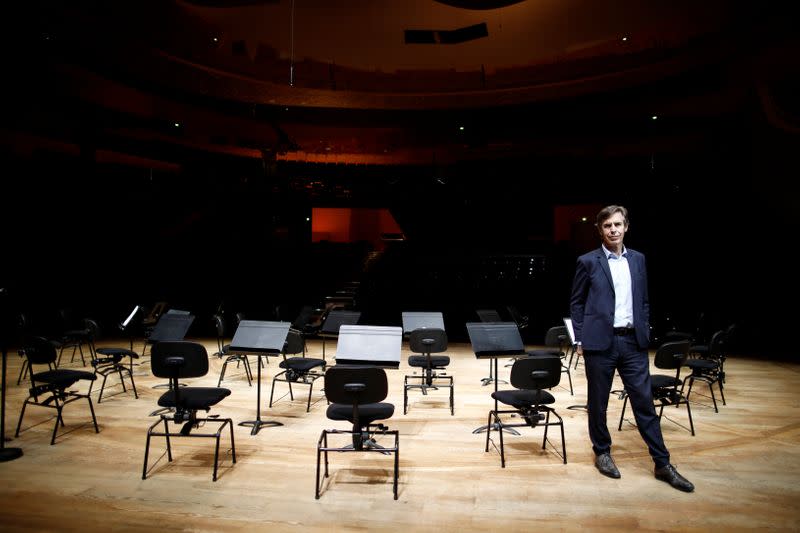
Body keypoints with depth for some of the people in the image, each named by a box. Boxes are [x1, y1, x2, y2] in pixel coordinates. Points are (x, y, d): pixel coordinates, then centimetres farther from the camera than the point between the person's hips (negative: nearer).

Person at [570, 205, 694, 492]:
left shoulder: (638, 259, 10)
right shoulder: (588, 261, -2)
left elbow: (643, 300, 15)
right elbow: (576, 303, 0)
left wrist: (644, 332, 7)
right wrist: (580, 339, -3)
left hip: (633, 342, 3)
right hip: (600, 342, -3)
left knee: (645, 402, 7)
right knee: (598, 403, 8)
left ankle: (662, 464, 17)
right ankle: (602, 453, 27)